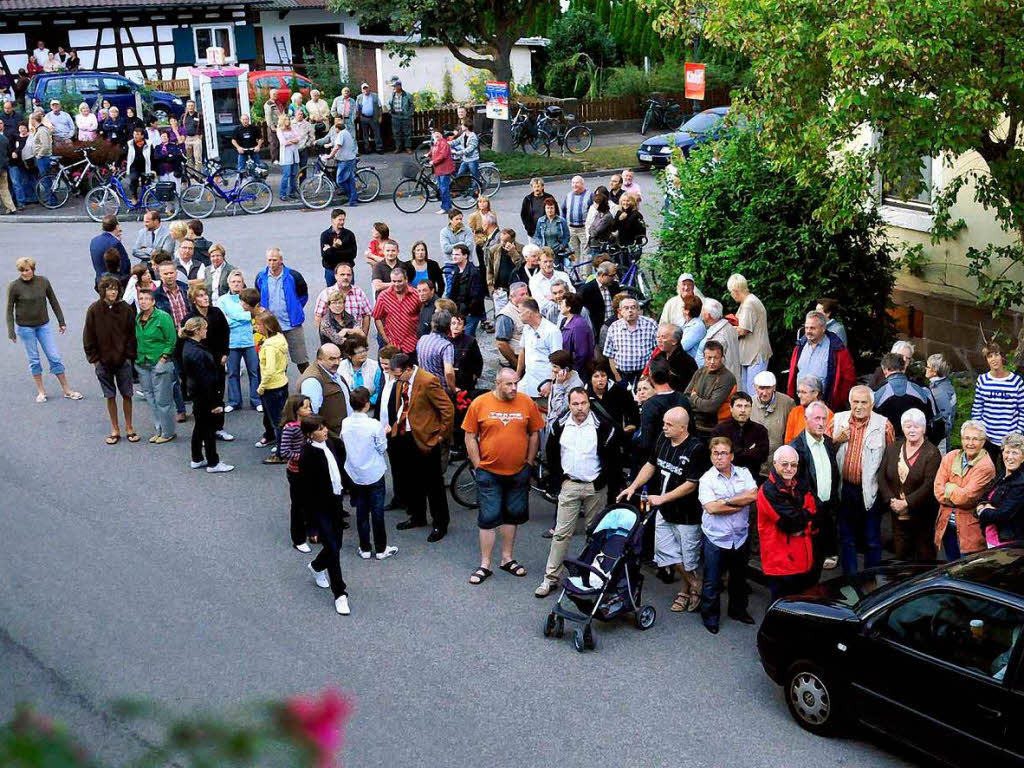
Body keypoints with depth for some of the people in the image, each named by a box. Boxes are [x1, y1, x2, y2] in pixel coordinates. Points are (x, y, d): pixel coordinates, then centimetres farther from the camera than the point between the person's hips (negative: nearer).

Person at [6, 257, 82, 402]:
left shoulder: (43, 281, -5)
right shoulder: (14, 286, -11)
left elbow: (53, 302, 6)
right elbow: (9, 310, -5)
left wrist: (61, 321, 8)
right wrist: (11, 330, -10)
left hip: (44, 325, 2)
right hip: (25, 327, -2)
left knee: (55, 357, 3)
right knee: (34, 360, 6)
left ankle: (67, 390, 11)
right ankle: (41, 391, 19)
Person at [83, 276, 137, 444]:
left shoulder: (125, 309, -4)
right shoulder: (94, 310, -5)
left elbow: (131, 334, 1)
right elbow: (89, 336, -1)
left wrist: (130, 355, -4)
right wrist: (93, 358, -3)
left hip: (123, 360, 0)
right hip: (103, 361, 0)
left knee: (127, 394, 6)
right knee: (110, 396, 8)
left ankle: (129, 428, 19)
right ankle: (115, 429, 19)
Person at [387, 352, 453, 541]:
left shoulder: (428, 381, -21)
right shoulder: (401, 381, 3)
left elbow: (448, 408, -18)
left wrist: (442, 435, -13)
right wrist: (396, 425, 13)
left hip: (425, 438, -8)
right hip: (404, 437, 8)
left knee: (433, 483, 3)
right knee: (410, 481, 18)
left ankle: (440, 524, 14)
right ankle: (417, 516, 35)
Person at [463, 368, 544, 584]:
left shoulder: (527, 403, -3)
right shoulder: (479, 404, -7)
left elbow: (534, 434, 7)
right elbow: (470, 437, -1)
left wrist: (529, 462, 5)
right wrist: (478, 466, -4)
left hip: (518, 472, 2)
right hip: (489, 473, -2)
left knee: (512, 515, 14)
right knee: (488, 517, 0)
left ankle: (507, 559, 28)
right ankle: (485, 565, 9)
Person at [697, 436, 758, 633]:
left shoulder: (743, 473, 1)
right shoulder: (707, 479, -9)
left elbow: (754, 495, -14)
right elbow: (711, 508, -20)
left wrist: (727, 501, -19)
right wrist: (741, 503, -15)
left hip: (741, 537, 4)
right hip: (716, 538, -4)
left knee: (739, 578, 21)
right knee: (712, 581, 4)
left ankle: (738, 609, 39)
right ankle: (710, 615, 20)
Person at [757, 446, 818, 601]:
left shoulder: (801, 484, 8)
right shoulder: (768, 491, -15)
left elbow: (812, 513, 2)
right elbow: (791, 520, -21)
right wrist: (806, 515, -5)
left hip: (805, 559, 7)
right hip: (781, 561, -7)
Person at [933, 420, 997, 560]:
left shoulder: (986, 466, -14)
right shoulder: (950, 457, 3)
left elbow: (967, 496, -19)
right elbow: (938, 490, -5)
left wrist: (949, 487, -5)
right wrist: (958, 497, -15)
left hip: (969, 530, -5)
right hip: (946, 526, 5)